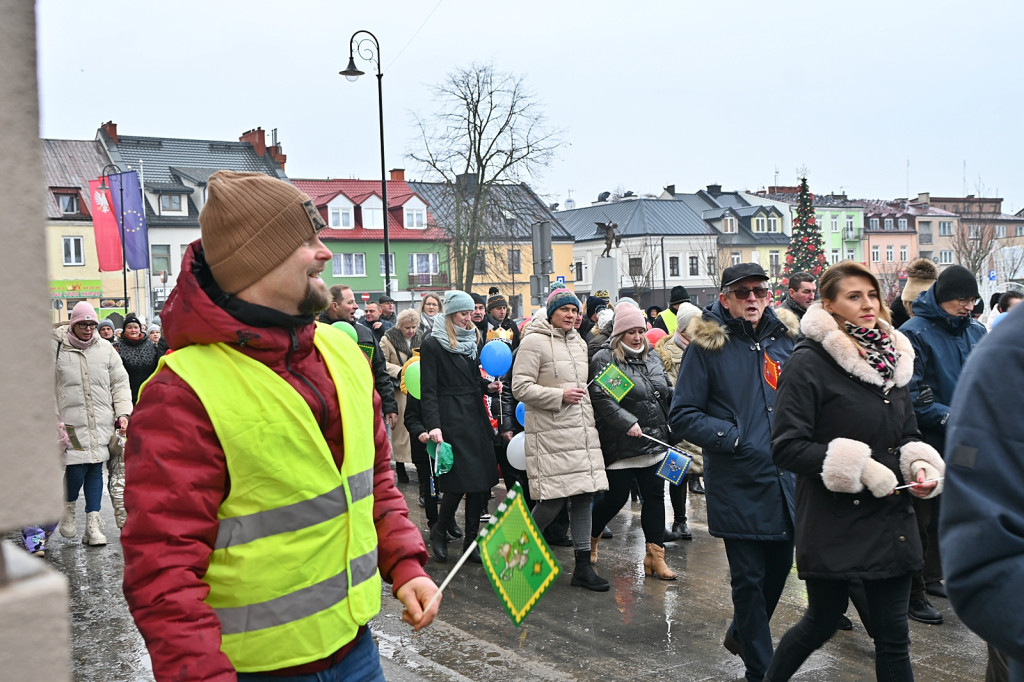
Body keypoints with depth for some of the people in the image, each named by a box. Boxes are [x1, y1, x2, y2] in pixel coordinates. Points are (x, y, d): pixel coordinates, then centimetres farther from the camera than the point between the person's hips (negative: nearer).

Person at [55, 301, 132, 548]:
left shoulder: (106, 349, 8)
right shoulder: (57, 349, 0)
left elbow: (120, 383, 11)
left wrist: (123, 413, 1)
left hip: (101, 423, 3)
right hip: (71, 423, -3)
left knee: (96, 469, 3)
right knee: (76, 469, -9)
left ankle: (93, 524, 10)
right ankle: (68, 509, 22)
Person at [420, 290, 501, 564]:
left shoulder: (471, 341, 16)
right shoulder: (433, 345, -6)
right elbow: (428, 390, -12)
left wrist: (488, 386, 4)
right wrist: (433, 425, -21)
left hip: (476, 418, 7)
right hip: (451, 420, -7)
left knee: (481, 480, 4)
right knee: (459, 481, -9)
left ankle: (472, 540, 16)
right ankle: (439, 532, 16)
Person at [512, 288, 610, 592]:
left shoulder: (579, 343, 18)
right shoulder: (534, 341, -7)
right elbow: (520, 387, -12)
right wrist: (559, 395, -16)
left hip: (582, 431, 8)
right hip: (550, 434, -7)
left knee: (584, 494, 5)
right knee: (553, 499, -8)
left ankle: (583, 566, 12)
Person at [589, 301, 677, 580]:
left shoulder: (653, 357, 13)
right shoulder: (605, 359, -8)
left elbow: (666, 394, 21)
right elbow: (601, 397, -20)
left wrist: (669, 429, 13)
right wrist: (627, 422, -27)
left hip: (655, 443, 6)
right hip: (621, 445, -6)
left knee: (655, 497, 5)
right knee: (616, 498, 2)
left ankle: (655, 555, 12)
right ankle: (589, 539, 28)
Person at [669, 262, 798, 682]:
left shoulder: (784, 341, 9)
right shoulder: (707, 347, -5)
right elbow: (682, 416, -6)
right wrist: (731, 437, -17)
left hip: (783, 477, 5)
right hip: (737, 481, -5)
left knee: (780, 565, 17)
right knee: (749, 577, 3)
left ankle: (741, 633, 43)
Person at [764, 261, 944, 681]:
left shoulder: (892, 358, 9)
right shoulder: (808, 362, -12)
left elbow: (908, 434, 19)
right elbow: (786, 447, -17)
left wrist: (920, 465, -2)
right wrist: (858, 467, -22)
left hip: (890, 518, 6)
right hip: (833, 523, -5)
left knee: (892, 632, 10)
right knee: (823, 620, 10)